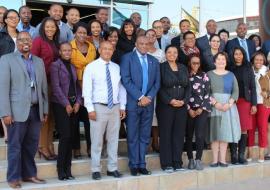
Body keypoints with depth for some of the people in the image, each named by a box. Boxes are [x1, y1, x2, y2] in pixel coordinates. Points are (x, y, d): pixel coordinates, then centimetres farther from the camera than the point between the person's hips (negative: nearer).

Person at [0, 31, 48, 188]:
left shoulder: (39, 61, 15)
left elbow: (44, 87, 16)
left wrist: (45, 110, 11)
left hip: (36, 110, 4)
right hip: (18, 110, -4)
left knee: (32, 145, 10)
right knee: (15, 146, 2)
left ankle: (29, 174, 22)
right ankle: (14, 177, 13)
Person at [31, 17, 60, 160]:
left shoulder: (56, 43, 16)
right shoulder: (38, 41, -4)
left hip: (54, 81, 7)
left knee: (51, 114, 10)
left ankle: (50, 145, 18)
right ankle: (42, 146, 5)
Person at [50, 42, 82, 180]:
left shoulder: (73, 67, 18)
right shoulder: (55, 65, -1)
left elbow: (78, 86, 14)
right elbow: (56, 86, -9)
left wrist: (78, 102, 0)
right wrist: (66, 104, -11)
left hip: (74, 105, 6)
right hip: (61, 105, -6)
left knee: (71, 137, 3)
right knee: (65, 136, -10)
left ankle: (68, 169, 9)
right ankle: (61, 170, -2)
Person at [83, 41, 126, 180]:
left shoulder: (117, 68, 11)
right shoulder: (91, 67, -2)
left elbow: (121, 88, 14)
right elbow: (86, 89, -6)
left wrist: (122, 106, 7)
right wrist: (90, 109, -12)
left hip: (115, 107, 4)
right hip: (99, 107, -4)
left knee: (113, 139, 9)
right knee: (97, 140, 0)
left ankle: (112, 168, 19)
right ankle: (95, 170, 11)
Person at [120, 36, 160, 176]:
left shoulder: (154, 61, 14)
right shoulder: (127, 58, 0)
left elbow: (157, 82, 9)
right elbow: (126, 80, -10)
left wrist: (149, 98, -7)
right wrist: (140, 97, -14)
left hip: (148, 103, 4)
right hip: (133, 103, -4)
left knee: (145, 136, 8)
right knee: (133, 136, 2)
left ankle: (142, 165, 15)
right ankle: (134, 165, 10)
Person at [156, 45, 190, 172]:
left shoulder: (183, 68, 14)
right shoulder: (161, 67, 0)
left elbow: (188, 86, 10)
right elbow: (159, 87, -7)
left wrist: (184, 100, -4)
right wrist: (170, 100, -15)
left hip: (181, 106, 4)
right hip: (165, 106, -4)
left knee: (179, 134, 5)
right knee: (166, 134, -1)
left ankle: (177, 162, 13)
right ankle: (166, 164, 5)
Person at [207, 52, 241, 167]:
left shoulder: (231, 75, 12)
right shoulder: (209, 74, 5)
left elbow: (235, 91, 4)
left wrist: (229, 103, -12)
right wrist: (215, 103, -16)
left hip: (228, 106, 2)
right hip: (213, 106, -2)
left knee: (225, 132, 1)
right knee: (215, 132, -3)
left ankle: (222, 159, 5)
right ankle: (215, 160, -1)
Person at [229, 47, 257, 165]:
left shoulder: (248, 69, 9)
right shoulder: (229, 69, 5)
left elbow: (253, 87, 8)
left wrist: (254, 104, 1)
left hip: (245, 101, 1)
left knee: (244, 129, 0)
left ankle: (241, 156, 7)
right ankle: (233, 156, 4)